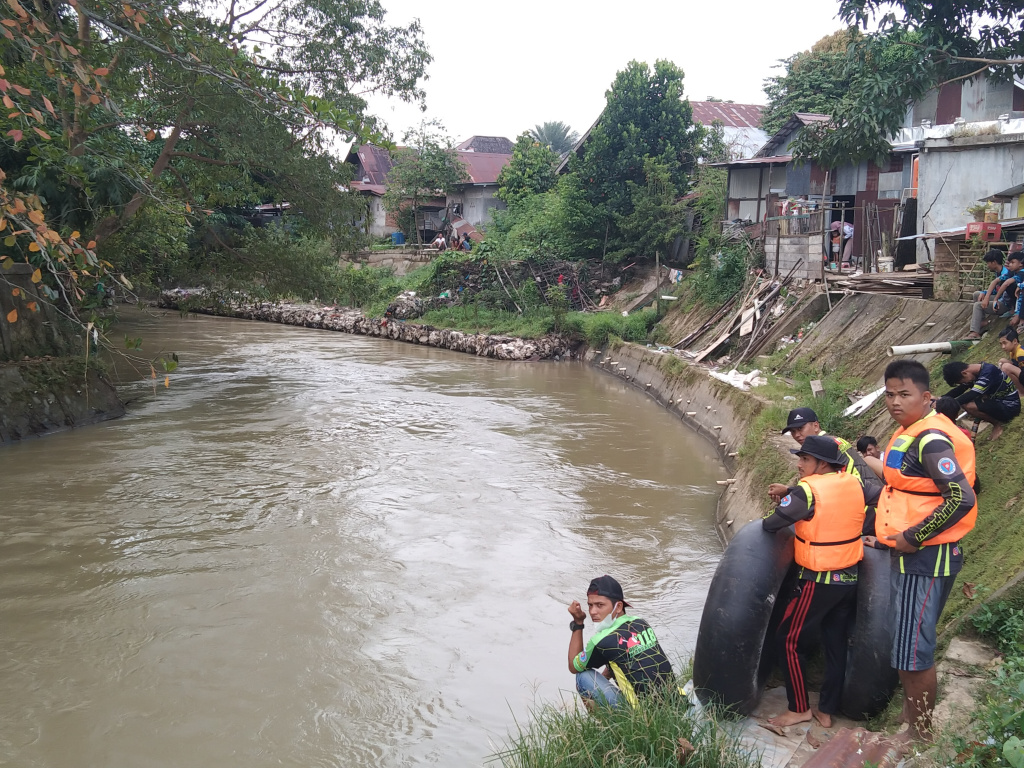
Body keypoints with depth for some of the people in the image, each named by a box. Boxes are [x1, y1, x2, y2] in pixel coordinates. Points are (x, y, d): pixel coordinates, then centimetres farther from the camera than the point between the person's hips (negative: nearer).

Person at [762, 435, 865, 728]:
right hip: (850, 579, 7)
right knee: (836, 645, 14)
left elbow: (771, 524, -16)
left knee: (790, 641, 7)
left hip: (818, 582, -7)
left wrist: (767, 519, 6)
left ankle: (799, 709, 13)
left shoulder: (808, 490, -20)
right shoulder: (852, 484, 0)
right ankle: (827, 711, 23)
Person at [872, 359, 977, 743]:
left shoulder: (930, 441, -20)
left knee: (913, 653, -2)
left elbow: (962, 499, -29)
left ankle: (920, 736, 12)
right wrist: (889, 535, 19)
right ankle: (910, 722, 34)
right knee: (908, 648, 20)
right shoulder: (908, 434, 10)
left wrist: (912, 538, -22)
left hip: (925, 558, -10)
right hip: (908, 555, 10)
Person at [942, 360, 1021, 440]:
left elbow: (971, 395, -32)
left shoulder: (988, 372, -26)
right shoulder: (977, 372, 1)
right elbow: (959, 390, 5)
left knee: (968, 405, -25)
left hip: (1009, 407, -9)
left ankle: (997, 424, -4)